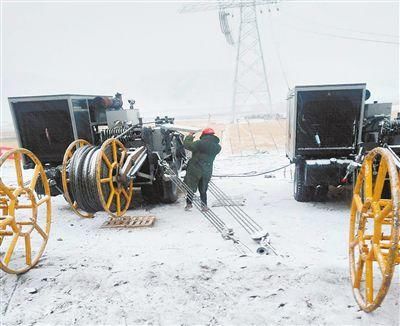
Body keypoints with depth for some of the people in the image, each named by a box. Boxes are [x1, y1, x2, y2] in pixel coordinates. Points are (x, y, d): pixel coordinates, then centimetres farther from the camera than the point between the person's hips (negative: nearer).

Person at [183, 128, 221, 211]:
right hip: (207, 172, 5)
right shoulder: (217, 147, 1)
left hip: (195, 170, -4)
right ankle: (204, 205, 20)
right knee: (203, 190, 18)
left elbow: (186, 145, -11)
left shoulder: (200, 143, -16)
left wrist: (189, 137, 7)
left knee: (191, 187, 10)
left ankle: (189, 204, 13)